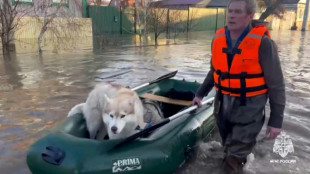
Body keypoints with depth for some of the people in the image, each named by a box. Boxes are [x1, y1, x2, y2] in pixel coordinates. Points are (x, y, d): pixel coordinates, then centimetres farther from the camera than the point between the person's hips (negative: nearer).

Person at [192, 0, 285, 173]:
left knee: (235, 158, -1)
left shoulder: (262, 43, -17)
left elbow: (276, 84, -11)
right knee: (230, 150, 23)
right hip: (223, 104, 6)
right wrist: (200, 94, 19)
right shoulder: (219, 39, 0)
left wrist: (276, 120, -10)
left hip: (248, 108, -5)